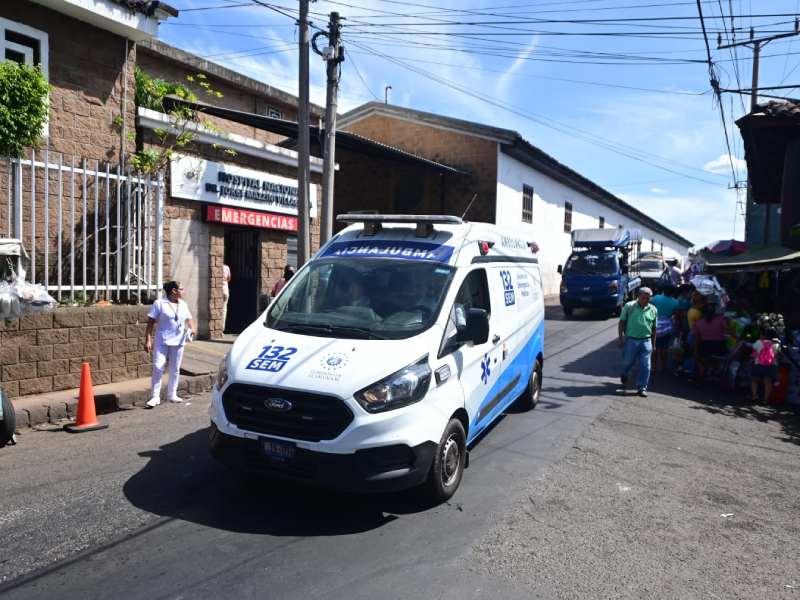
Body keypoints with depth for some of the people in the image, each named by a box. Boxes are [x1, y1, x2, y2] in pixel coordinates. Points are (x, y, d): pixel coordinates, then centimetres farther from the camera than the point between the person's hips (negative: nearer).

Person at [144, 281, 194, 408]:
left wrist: (192, 328, -4)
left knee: (175, 370, 11)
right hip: (162, 341, -5)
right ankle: (155, 397, -3)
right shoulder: (159, 303, -4)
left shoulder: (183, 305, 11)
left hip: (178, 341, 5)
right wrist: (148, 340, -12)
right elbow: (151, 322, -6)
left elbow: (189, 319, 19)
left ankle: (172, 395, 24)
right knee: (158, 368, -11)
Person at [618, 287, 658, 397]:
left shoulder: (653, 310, 5)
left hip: (646, 341, 2)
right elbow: (622, 322, 0)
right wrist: (621, 338, -7)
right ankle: (624, 375, 45)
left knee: (645, 366, -1)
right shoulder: (629, 306, -4)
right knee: (628, 362, 12)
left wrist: (653, 344, 12)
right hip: (631, 340, -2)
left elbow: (654, 328, 12)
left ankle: (642, 388, 10)